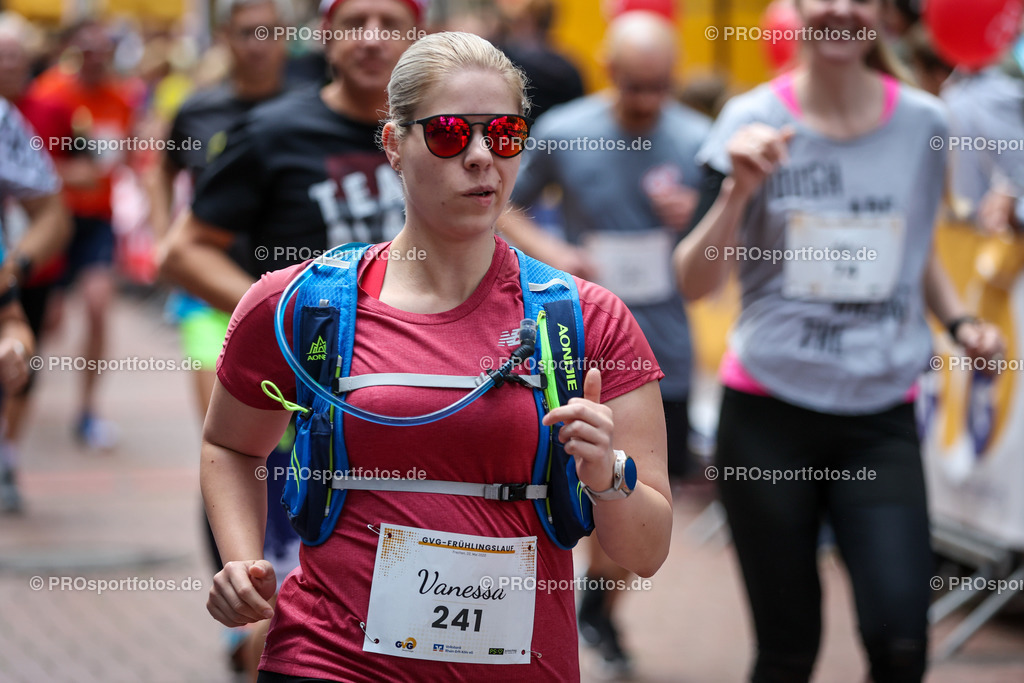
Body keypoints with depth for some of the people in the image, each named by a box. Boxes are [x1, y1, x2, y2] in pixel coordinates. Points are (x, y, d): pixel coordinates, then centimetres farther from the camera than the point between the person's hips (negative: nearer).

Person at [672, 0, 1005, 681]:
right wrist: (738, 191, -24)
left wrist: (960, 320, 5)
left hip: (882, 421, 2)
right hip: (770, 414, -1)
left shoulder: (923, 121, 3)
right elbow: (695, 282, -10)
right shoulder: (754, 121, -4)